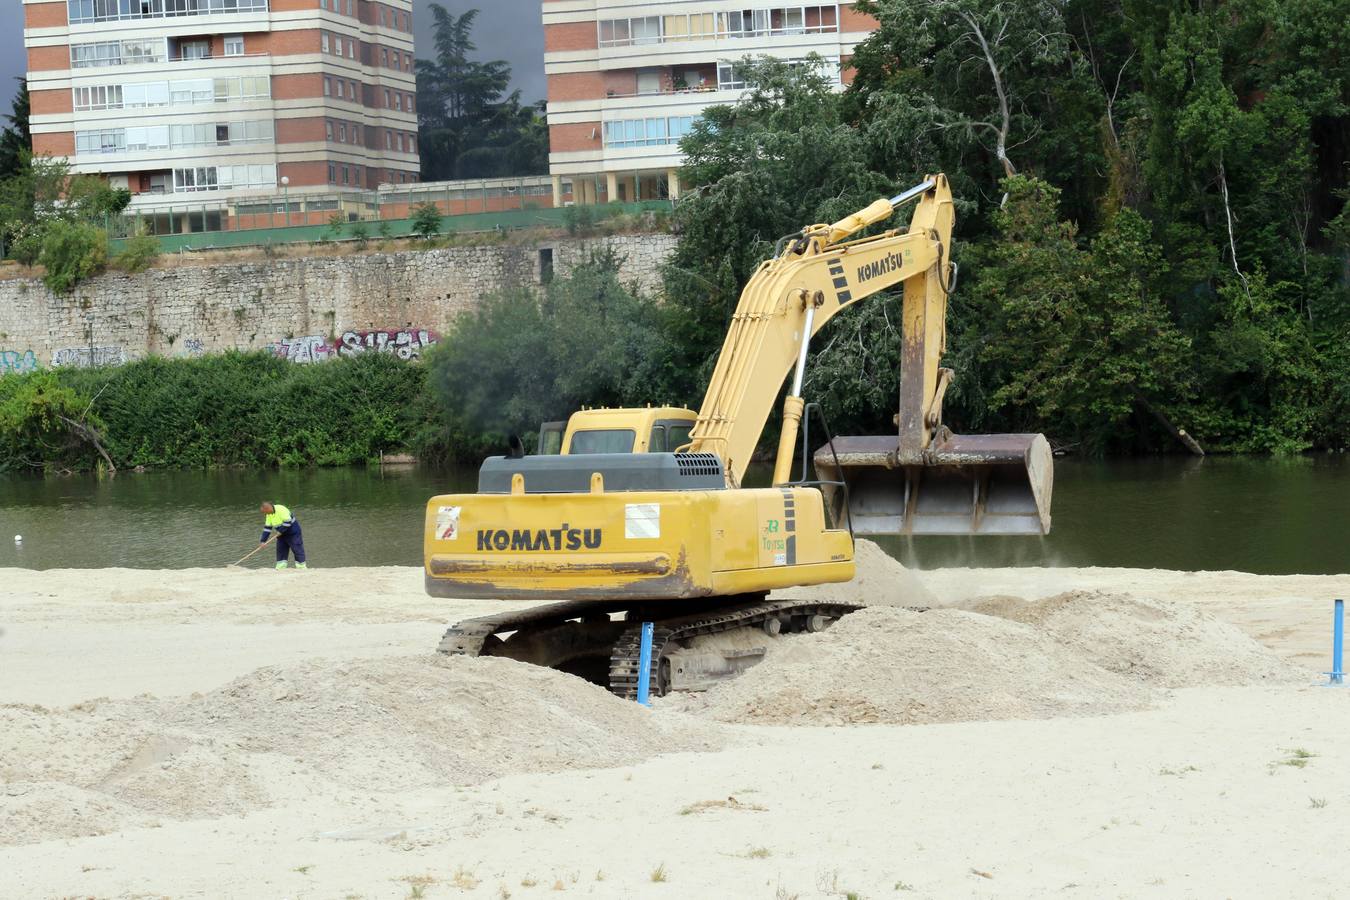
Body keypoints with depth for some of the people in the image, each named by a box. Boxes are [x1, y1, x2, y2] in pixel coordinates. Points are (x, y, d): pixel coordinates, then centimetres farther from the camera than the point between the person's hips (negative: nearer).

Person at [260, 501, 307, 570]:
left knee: (297, 550, -4)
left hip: (293, 533, -8)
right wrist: (263, 540, -2)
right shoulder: (269, 515, 1)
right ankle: (280, 568, 9)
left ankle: (302, 566, 1)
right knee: (280, 551, 5)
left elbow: (288, 522, -28)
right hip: (282, 534, 8)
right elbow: (267, 527, 4)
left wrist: (280, 531, -21)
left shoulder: (280, 510, -25)